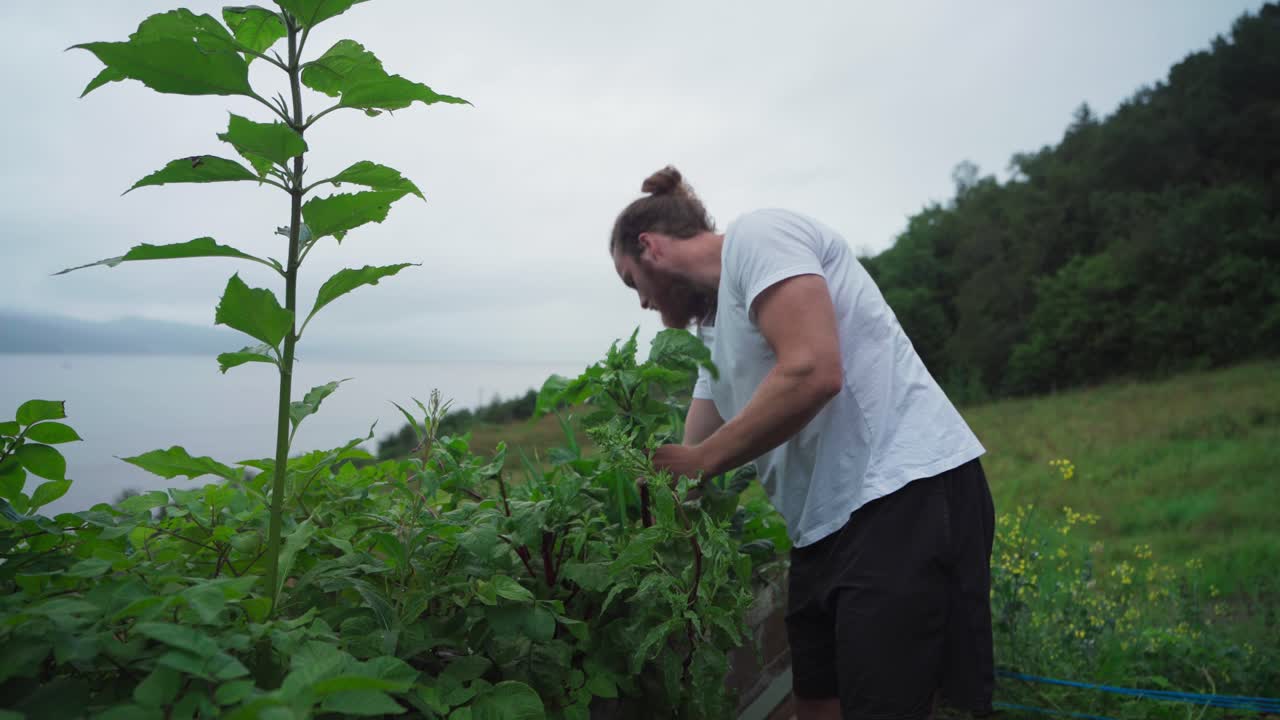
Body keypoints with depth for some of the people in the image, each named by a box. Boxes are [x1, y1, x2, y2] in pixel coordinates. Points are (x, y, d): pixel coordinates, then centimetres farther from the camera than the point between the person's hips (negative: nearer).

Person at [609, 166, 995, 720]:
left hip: (908, 494, -10)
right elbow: (687, 463, 21)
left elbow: (813, 373, -21)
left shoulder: (755, 235, -7)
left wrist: (701, 462, -12)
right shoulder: (717, 330, 21)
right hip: (827, 522, 10)